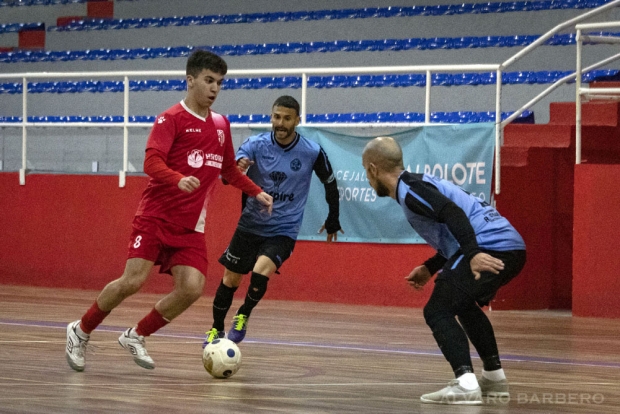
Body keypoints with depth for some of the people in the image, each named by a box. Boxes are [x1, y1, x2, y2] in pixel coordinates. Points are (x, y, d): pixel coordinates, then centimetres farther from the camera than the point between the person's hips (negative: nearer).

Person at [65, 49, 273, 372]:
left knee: (192, 288, -13)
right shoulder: (171, 119, -6)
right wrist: (179, 180, -36)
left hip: (191, 225, 6)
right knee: (133, 281, -16)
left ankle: (136, 336, 7)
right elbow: (152, 162, -19)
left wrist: (256, 192, 22)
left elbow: (229, 170, 31)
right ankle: (81, 331, 7)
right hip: (155, 215, -6)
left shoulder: (221, 125, 15)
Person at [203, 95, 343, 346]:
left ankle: (243, 316, 4)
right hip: (251, 224, 2)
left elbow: (330, 184, 5)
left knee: (260, 273, -24)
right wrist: (236, 169, -48)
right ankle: (216, 329, 28)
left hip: (283, 231, -2)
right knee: (230, 280, 6)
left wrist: (333, 221, 14)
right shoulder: (255, 145, -10)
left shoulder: (312, 152, -12)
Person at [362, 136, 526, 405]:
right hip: (511, 248, 10)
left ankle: (466, 384, -20)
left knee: (438, 311, -7)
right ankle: (494, 378, 33)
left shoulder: (409, 189, -5)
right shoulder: (420, 183, 26)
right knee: (464, 305, 31)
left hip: (490, 250, -10)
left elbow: (453, 214, -21)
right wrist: (430, 269, 32)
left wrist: (472, 254, -29)